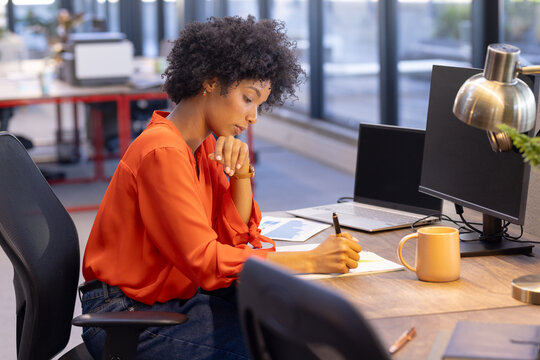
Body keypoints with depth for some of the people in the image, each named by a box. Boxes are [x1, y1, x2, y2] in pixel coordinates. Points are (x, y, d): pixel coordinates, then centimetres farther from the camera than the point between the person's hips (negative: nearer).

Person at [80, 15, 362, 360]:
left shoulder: (205, 146, 7)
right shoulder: (162, 153, -22)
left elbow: (238, 236, 8)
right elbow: (204, 260, -26)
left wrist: (242, 174, -9)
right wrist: (310, 260, -27)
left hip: (176, 297, 8)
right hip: (128, 317, -8)